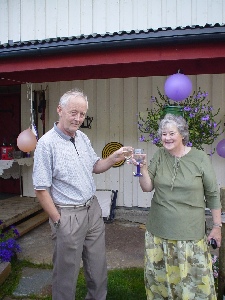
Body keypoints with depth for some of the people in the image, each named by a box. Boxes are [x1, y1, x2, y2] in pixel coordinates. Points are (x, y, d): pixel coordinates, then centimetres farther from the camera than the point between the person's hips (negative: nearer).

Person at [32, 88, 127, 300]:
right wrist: (58, 221, -11)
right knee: (67, 273, 11)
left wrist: (114, 158, -4)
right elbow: (41, 189, -15)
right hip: (68, 215, -6)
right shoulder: (47, 143, -17)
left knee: (98, 268, 20)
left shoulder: (83, 138, 5)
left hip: (93, 209, 7)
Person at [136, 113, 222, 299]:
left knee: (194, 278, 4)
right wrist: (143, 168, -15)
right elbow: (147, 188, 1)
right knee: (159, 277, 14)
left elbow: (213, 195, 1)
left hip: (190, 233, -2)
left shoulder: (200, 158, -5)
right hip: (159, 230, 3)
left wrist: (217, 226, 3)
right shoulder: (160, 155, 1)